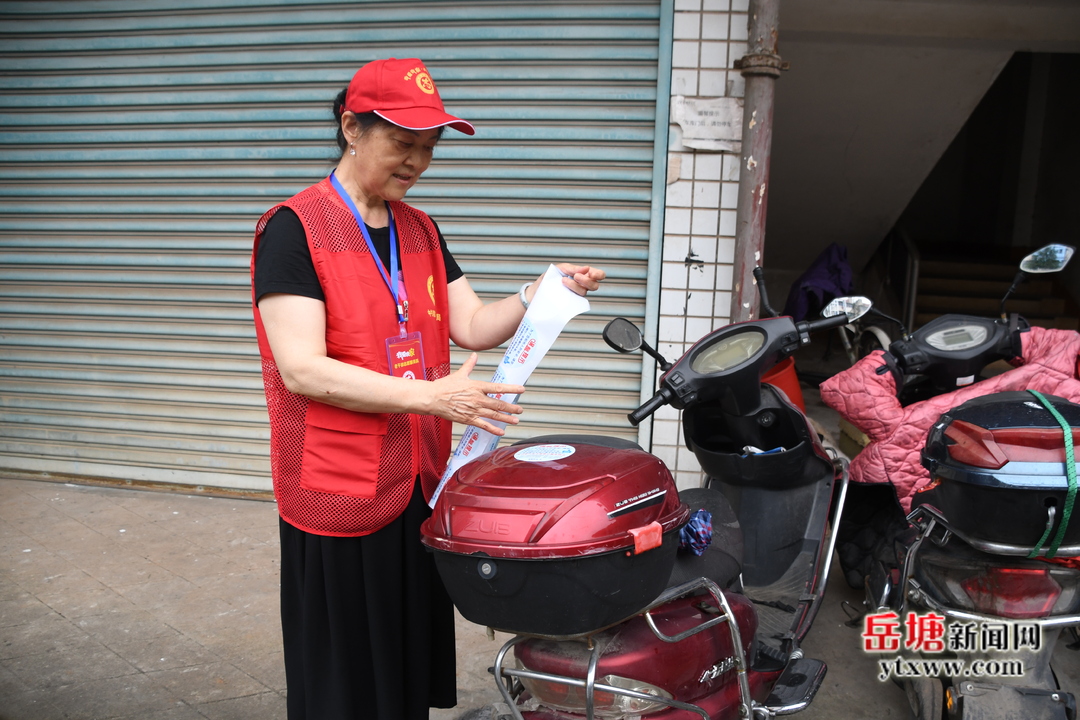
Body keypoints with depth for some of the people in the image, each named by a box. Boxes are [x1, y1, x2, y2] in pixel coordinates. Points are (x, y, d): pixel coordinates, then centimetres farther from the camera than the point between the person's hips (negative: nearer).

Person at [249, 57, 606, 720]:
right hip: (338, 494, -6)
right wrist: (429, 397, -26)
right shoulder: (294, 229, -12)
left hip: (420, 485, 6)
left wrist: (542, 293, -12)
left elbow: (472, 325, 6)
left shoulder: (421, 230, 10)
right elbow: (301, 370, -20)